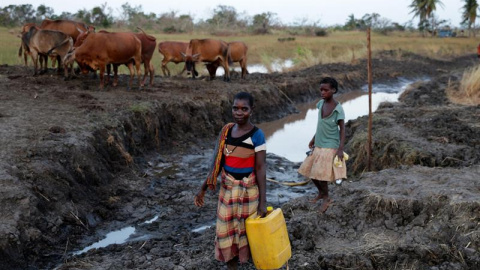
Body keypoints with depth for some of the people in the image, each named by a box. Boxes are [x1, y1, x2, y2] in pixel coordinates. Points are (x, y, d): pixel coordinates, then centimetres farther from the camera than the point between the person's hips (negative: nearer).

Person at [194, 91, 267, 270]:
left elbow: (260, 168, -14)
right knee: (227, 227, 11)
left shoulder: (257, 135, -14)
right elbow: (218, 162, 6)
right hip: (227, 187, 5)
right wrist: (203, 188, 6)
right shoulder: (226, 130, 0)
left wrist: (262, 201, -16)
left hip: (248, 188, -4)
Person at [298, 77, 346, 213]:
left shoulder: (338, 109, -16)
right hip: (318, 146, 7)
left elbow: (342, 129, -13)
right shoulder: (321, 104, 3)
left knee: (320, 173, -7)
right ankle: (321, 192, 33)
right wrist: (314, 139, 19)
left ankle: (326, 198, 16)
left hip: (330, 147, -7)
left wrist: (341, 149, -19)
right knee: (310, 171, 11)